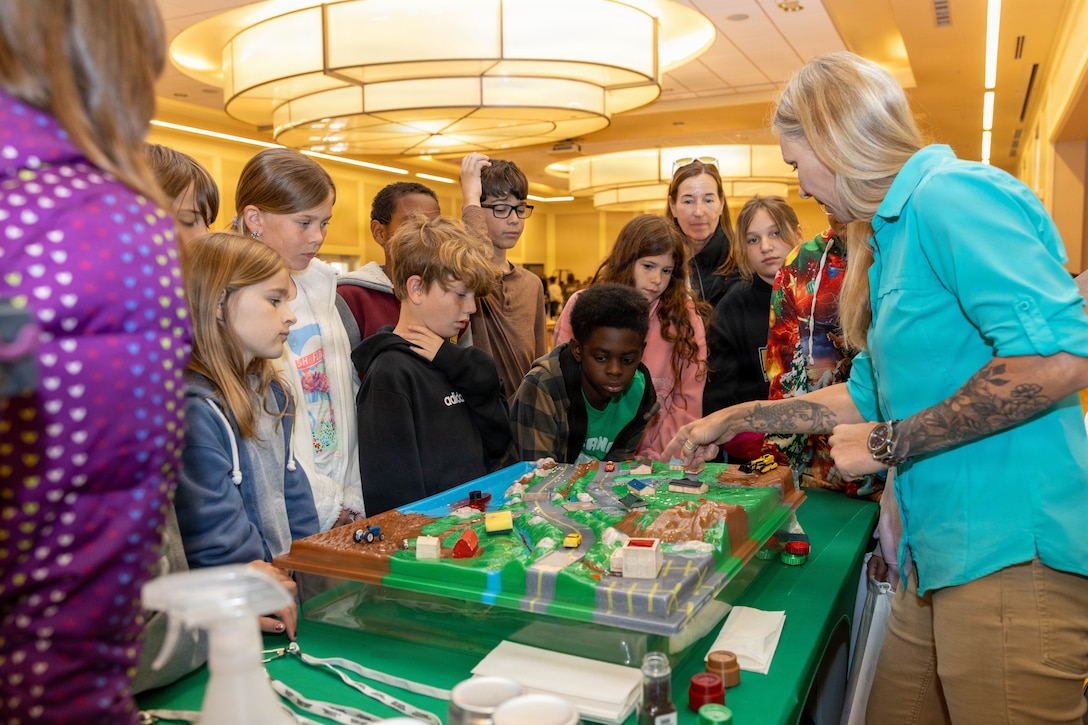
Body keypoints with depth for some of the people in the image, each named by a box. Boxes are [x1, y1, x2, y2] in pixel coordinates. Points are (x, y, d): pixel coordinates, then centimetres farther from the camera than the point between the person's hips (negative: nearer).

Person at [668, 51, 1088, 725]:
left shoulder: (953, 193, -13)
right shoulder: (899, 229, 18)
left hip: (1009, 552, -10)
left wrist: (889, 444, -18)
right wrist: (736, 418, 29)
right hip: (942, 555, 10)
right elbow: (872, 393, 26)